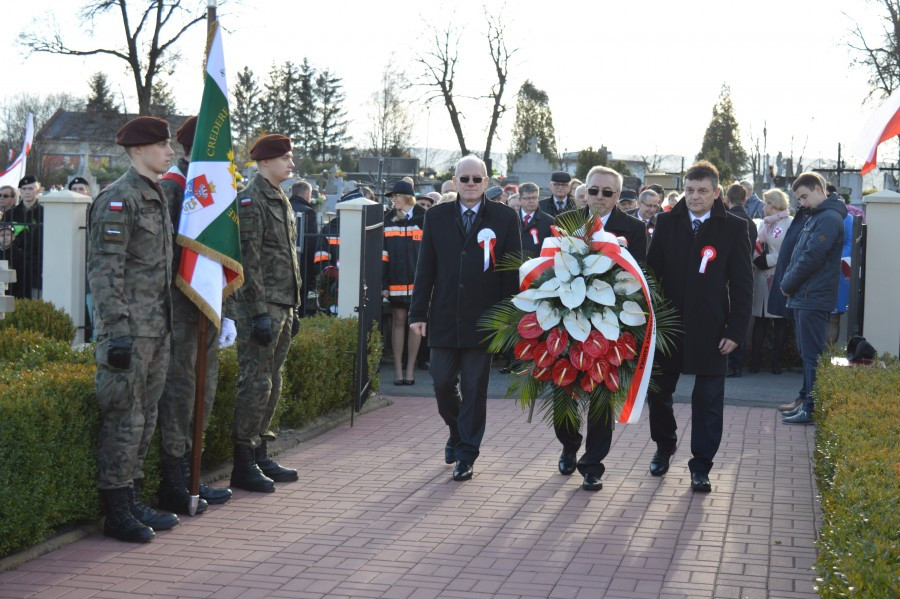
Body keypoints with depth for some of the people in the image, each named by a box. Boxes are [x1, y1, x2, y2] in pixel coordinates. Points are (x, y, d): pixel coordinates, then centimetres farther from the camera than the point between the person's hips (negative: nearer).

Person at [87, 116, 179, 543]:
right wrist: (116, 331, -21)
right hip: (130, 328, -9)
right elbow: (105, 271, -17)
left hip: (156, 328, 9)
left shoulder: (157, 197, 16)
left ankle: (132, 501, 23)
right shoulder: (118, 199, -12)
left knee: (146, 417, 13)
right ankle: (116, 513, 4)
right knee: (125, 419, -4)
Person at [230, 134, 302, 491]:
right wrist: (259, 312, -20)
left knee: (272, 382, 13)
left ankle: (260, 455, 22)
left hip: (282, 307, 9)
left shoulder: (281, 200, 18)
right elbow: (249, 261, -17)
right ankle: (243, 465, 0)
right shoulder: (250, 200, -11)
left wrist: (294, 307, 20)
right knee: (256, 382, -6)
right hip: (260, 307, -9)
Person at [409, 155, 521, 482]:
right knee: (443, 384, 7)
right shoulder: (437, 216, 6)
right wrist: (418, 313, 2)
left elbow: (512, 271, 1)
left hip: (482, 320, -2)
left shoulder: (504, 218, 1)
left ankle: (466, 456, 13)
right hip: (444, 318, 2)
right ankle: (457, 432, 35)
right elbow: (425, 268, 6)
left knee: (474, 390, 3)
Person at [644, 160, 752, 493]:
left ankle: (701, 466, 16)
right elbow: (652, 272, 5)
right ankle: (664, 447, 36)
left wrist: (735, 331, -8)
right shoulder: (667, 222, 1)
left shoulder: (733, 228, -4)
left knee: (708, 401, 4)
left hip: (710, 329, -2)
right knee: (658, 392, 12)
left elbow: (742, 285, -3)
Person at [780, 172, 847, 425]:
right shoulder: (816, 217, 17)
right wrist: (789, 283, 6)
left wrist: (788, 284, -9)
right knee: (809, 353, 14)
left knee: (812, 355, -5)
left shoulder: (829, 218, -14)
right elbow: (799, 255, 19)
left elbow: (811, 258, -19)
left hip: (814, 298, -10)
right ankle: (809, 402, 21)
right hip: (804, 297, 10)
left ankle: (813, 409, -1)